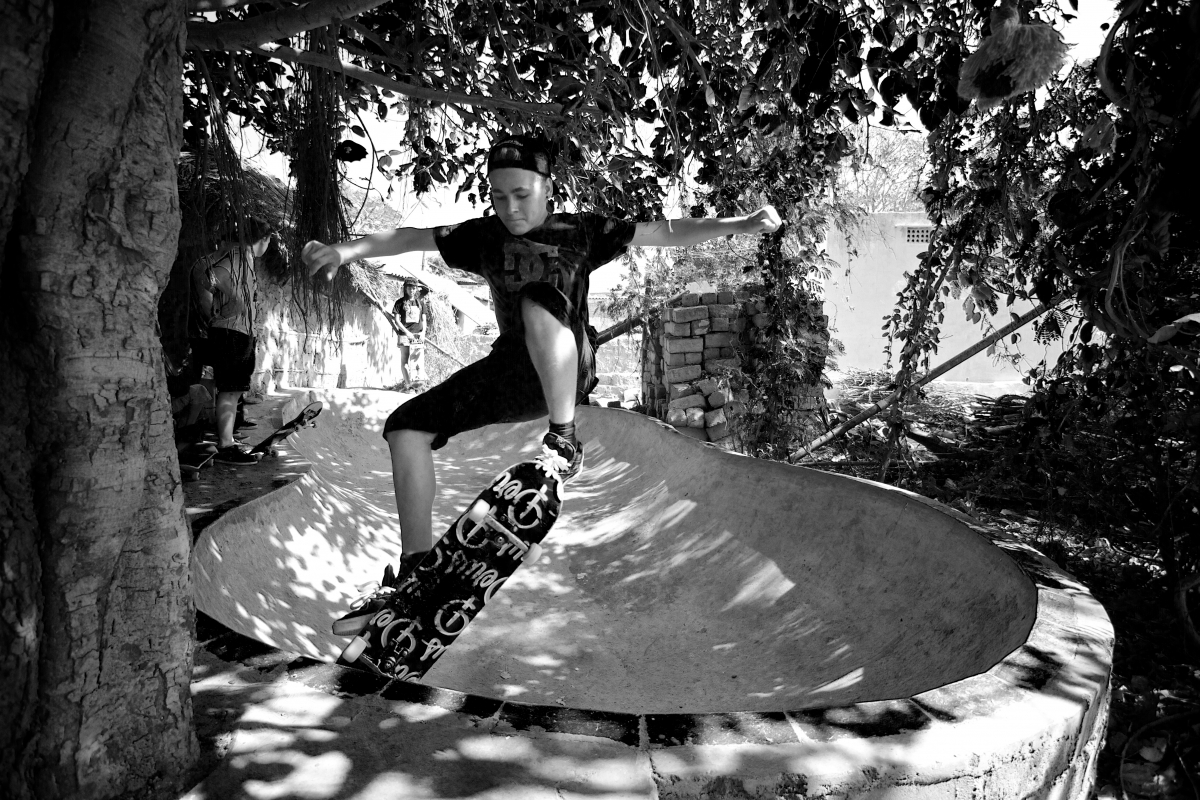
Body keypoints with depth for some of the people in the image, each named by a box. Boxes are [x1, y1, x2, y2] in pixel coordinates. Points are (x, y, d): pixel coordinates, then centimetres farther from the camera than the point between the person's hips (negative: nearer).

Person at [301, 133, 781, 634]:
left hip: (567, 372, -4)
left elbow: (667, 233, -7)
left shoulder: (581, 232, -2)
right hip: (510, 369, 5)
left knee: (538, 298, -36)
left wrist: (743, 224, -15)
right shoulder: (484, 236, 7)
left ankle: (564, 440, -26)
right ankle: (415, 571, -2)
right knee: (405, 429, -7)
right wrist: (344, 251, -10)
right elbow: (409, 239, 3)